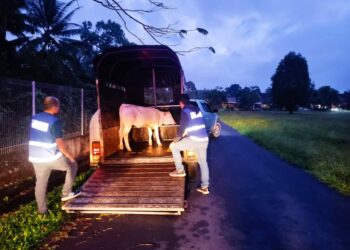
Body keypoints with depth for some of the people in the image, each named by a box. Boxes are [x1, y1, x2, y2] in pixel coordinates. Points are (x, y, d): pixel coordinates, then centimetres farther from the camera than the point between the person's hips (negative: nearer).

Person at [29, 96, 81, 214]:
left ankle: (42, 209, 25)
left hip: (35, 157, 7)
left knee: (40, 183, 16)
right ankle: (66, 193, 18)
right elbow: (59, 143, -18)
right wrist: (69, 156, -8)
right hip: (51, 157, -7)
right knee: (72, 165, 15)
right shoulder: (54, 121, -17)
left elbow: (36, 137, 16)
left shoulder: (35, 118, 6)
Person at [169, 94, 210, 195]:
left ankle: (180, 170, 14)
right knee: (203, 162, 16)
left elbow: (182, 127, -11)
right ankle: (205, 187, 21)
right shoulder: (197, 109, 17)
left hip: (195, 140, -8)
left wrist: (177, 139, 4)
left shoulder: (185, 111, -7)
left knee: (173, 146, 7)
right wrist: (186, 133, 34)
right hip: (205, 139, 8)